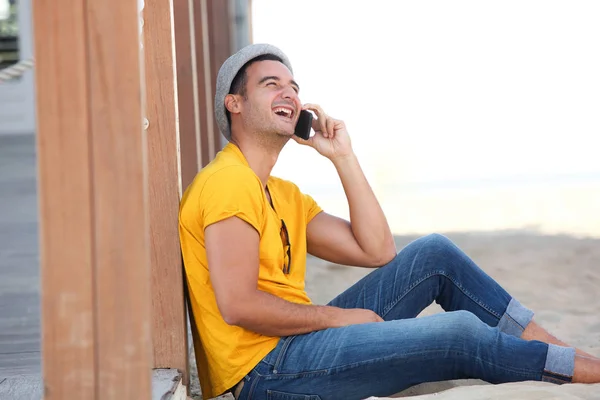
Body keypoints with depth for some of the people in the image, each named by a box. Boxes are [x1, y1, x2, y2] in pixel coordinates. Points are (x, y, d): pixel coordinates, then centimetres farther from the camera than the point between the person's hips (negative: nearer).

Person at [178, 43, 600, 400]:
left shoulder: (283, 195, 17)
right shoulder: (228, 181, -12)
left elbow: (377, 251, 9)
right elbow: (238, 307, -22)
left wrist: (343, 157, 6)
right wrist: (338, 316, -11)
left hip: (294, 345, 9)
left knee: (434, 254, 8)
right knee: (460, 333, -14)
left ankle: (544, 342, 8)